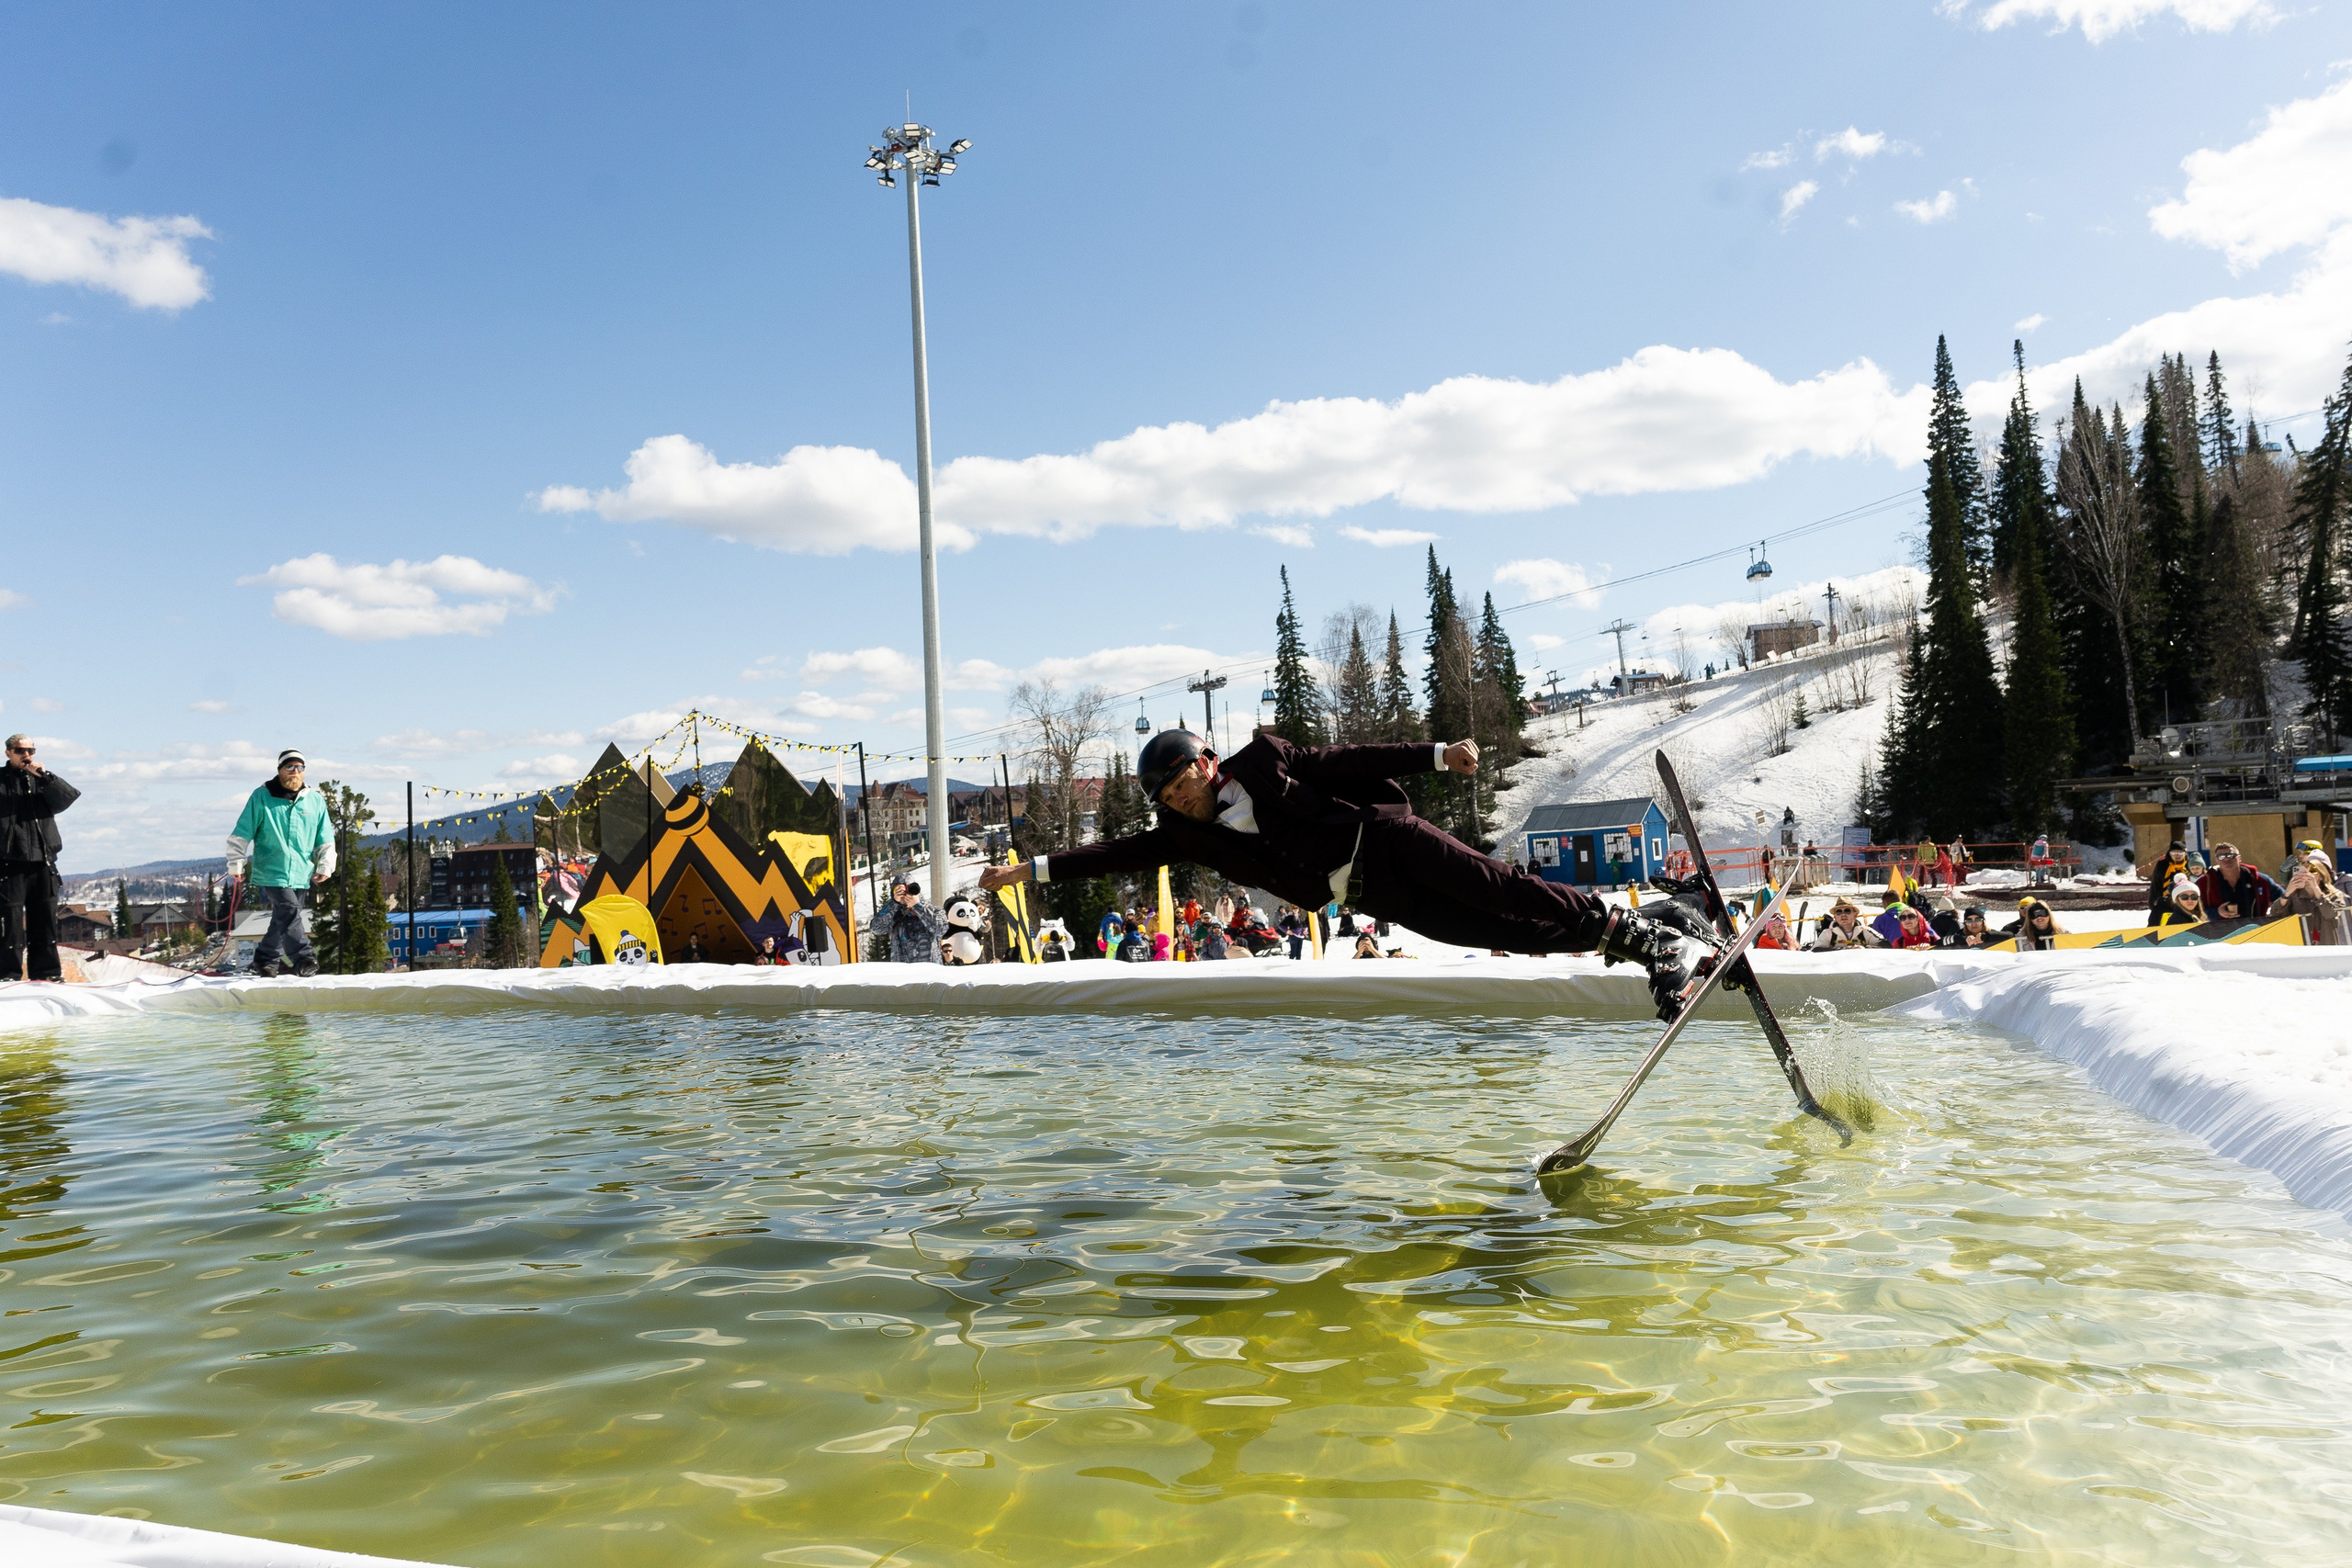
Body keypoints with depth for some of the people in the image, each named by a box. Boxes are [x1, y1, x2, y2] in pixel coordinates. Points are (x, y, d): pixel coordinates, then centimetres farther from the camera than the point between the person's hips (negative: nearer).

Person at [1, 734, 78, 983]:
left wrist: (45, 777, -16)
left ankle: (46, 971, 12)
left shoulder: (43, 781, 15)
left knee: (45, 917, 6)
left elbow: (69, 797, -3)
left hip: (43, 860, 3)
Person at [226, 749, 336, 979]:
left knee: (282, 921, 10)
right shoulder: (262, 797, 1)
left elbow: (326, 840, 14)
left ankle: (265, 960, 25)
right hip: (271, 872, -4)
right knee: (290, 912, -20)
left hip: (301, 875, 4)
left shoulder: (316, 801, 9)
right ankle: (303, 959, -24)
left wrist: (325, 865, 4)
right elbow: (241, 834, 3)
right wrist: (236, 863, -1)